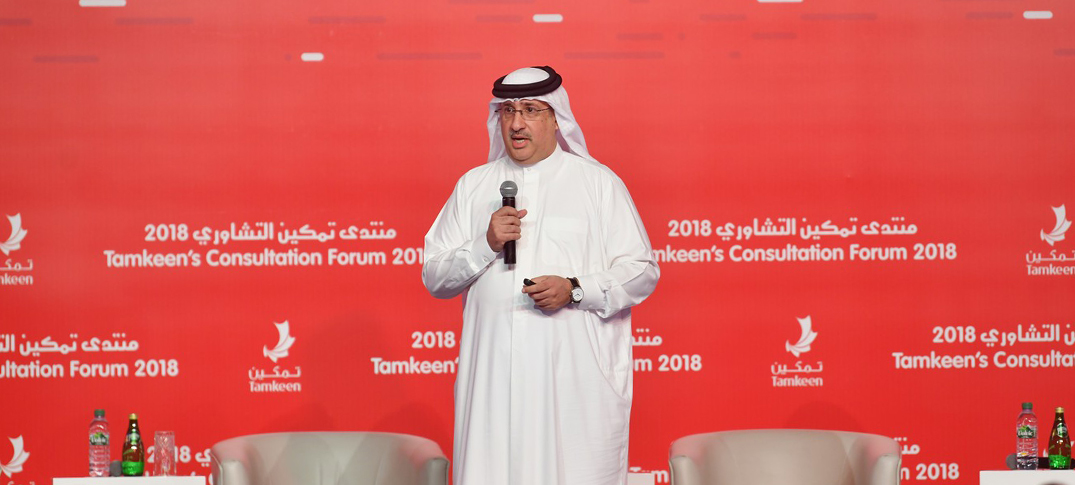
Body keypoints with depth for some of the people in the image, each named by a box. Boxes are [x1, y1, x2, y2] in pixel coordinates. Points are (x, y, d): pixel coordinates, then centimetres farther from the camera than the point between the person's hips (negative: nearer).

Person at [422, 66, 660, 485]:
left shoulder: (599, 183, 7)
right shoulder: (473, 186, 14)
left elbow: (642, 272, 3)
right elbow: (434, 278, 11)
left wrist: (574, 290, -12)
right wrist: (486, 244, -7)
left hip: (575, 372, -2)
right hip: (494, 372, 2)